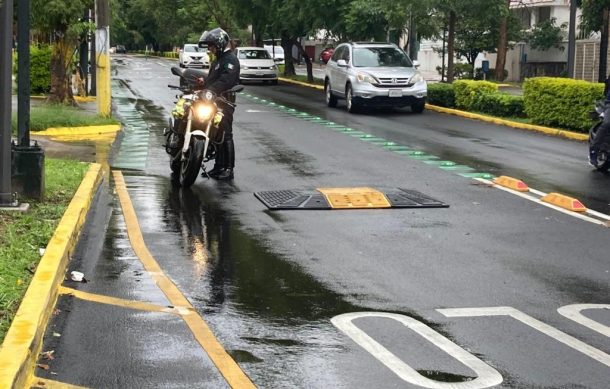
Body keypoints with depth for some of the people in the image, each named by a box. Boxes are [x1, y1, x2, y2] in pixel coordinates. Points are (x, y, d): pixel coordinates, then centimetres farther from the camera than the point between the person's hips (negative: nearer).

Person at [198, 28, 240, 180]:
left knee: (226, 135, -9)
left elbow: (225, 81, -27)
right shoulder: (217, 60, 22)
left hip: (224, 103, -10)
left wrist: (209, 91, -36)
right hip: (213, 102, 10)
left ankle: (229, 169, -7)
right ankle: (218, 166, 19)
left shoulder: (230, 60, -12)